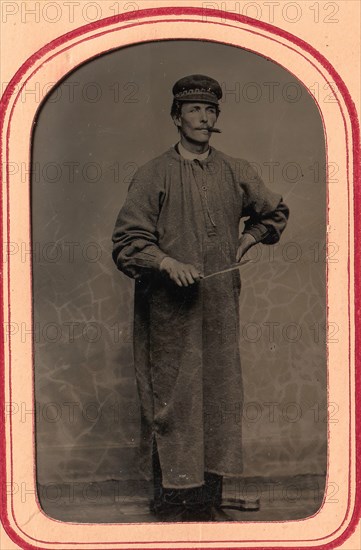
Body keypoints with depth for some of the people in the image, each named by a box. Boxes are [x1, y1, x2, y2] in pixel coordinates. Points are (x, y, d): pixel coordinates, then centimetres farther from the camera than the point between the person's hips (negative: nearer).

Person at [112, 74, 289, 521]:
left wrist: (248, 239, 13)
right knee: (171, 399, -3)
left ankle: (209, 494, 14)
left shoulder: (235, 173, 10)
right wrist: (168, 263, -19)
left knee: (219, 396, 5)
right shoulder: (153, 175, -1)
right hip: (169, 310, -4)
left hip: (220, 307, 4)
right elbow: (127, 241, -5)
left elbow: (275, 211, 27)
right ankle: (171, 496, 6)